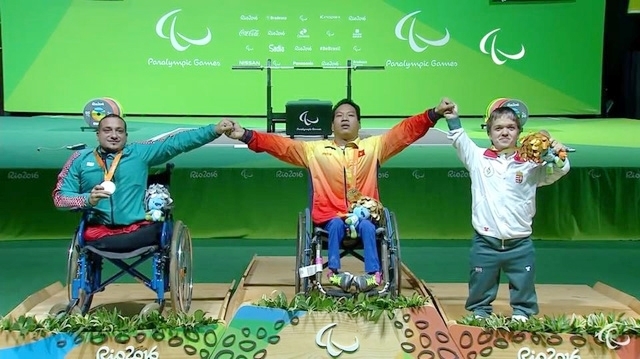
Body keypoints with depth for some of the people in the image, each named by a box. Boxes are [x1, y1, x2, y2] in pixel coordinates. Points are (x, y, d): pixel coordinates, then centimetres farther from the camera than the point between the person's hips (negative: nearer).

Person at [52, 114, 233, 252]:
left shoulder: (140, 152, 9)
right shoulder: (80, 158, 10)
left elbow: (177, 142, 1)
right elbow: (59, 197, 7)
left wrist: (214, 130, -9)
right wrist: (88, 199, -13)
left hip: (139, 230, -1)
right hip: (99, 232, 1)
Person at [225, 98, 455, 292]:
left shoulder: (374, 146, 10)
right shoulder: (315, 149, 10)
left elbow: (406, 131, 2)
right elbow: (281, 145, 3)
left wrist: (434, 114, -10)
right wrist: (246, 135, -9)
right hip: (331, 215, 0)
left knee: (367, 227, -30)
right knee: (336, 226, -31)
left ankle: (373, 275, -26)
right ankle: (334, 272, -26)